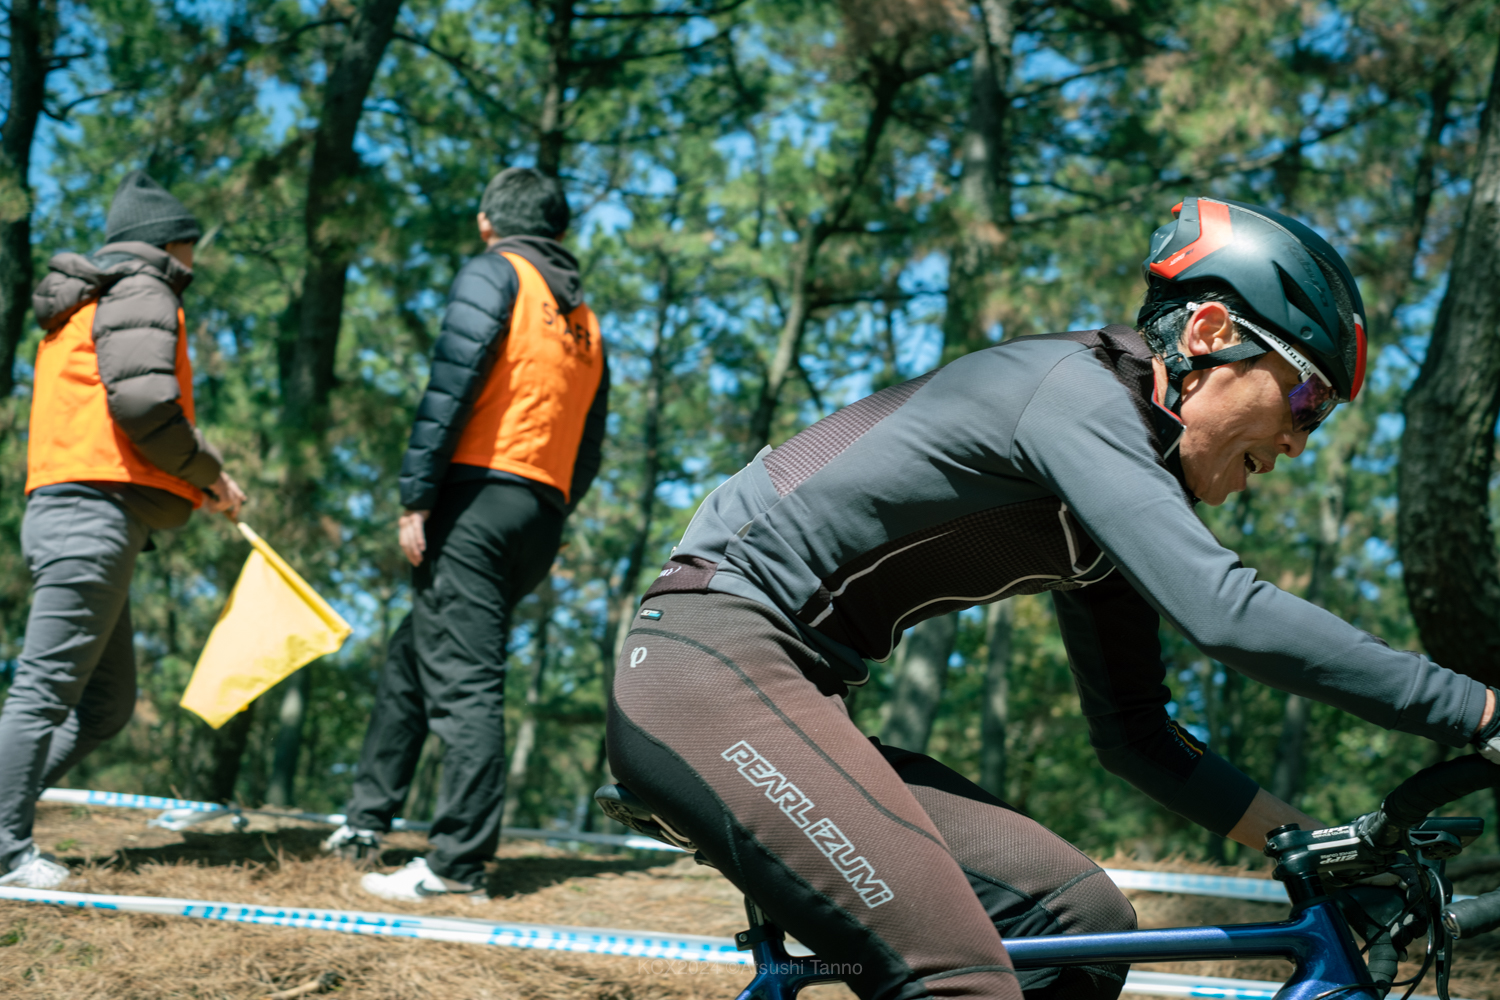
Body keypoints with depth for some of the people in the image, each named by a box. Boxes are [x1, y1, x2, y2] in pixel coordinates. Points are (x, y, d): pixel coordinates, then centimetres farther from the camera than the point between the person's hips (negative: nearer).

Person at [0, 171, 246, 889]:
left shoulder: (83, 308, 29)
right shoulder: (139, 292, -3)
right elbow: (144, 401, -19)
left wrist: (196, 481, 18)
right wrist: (207, 472, -5)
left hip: (64, 513, 10)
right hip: (95, 513, -10)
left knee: (107, 705, 11)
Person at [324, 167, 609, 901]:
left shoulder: (494, 272, 1)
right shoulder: (583, 318, 22)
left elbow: (451, 386, -12)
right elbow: (588, 451, 19)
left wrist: (415, 497, -13)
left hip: (478, 491, -7)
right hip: (543, 519, 8)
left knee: (463, 681, -9)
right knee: (412, 657, 19)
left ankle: (458, 863, -12)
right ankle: (366, 821, 24)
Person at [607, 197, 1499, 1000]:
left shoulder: (1113, 500, 14)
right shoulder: (1077, 393, -15)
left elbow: (1135, 733, 18)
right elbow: (1225, 612, -28)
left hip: (784, 692, 10)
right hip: (713, 662, -10)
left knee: (1081, 917, -1)